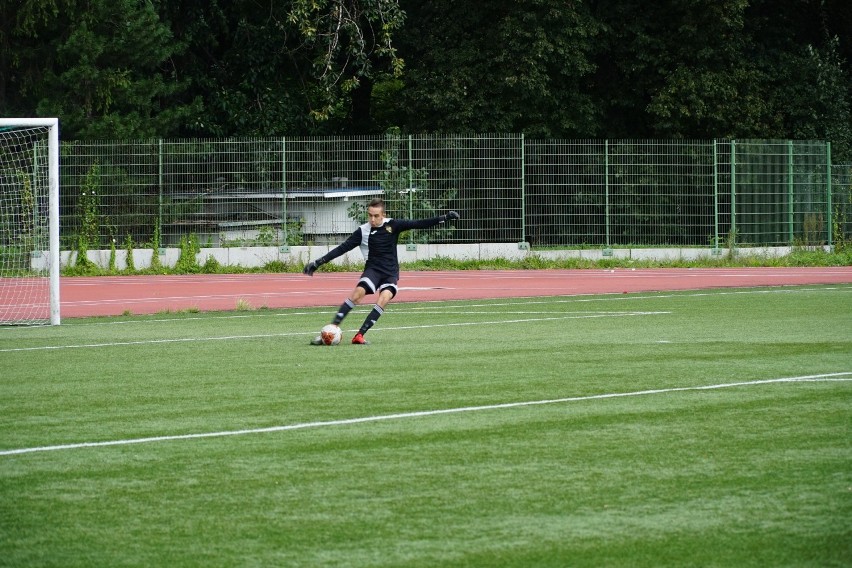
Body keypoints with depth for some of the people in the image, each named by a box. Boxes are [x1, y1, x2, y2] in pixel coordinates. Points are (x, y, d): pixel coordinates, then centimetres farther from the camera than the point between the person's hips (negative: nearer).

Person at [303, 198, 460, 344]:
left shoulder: (392, 225, 0)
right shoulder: (363, 231, -3)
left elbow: (418, 224, 2)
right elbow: (342, 248, -1)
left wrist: (444, 218, -3)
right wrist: (318, 262, -5)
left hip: (391, 273, 1)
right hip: (373, 269, -1)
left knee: (384, 298, -27)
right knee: (359, 291, -28)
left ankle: (360, 335, -25)